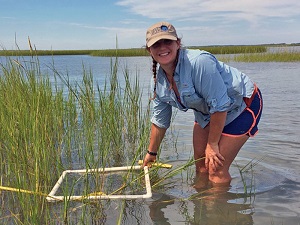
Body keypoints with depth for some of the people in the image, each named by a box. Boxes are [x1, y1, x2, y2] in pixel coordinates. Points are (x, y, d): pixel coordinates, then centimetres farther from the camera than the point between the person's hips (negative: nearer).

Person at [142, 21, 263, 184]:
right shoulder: (159, 78, -8)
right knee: (200, 164, 12)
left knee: (216, 170, -11)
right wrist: (151, 153, 13)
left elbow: (219, 105, -30)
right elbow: (159, 120, 5)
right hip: (206, 112, 7)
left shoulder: (199, 62, -33)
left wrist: (212, 144, -20)